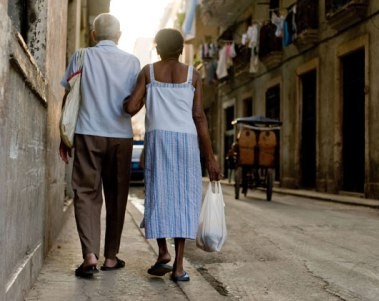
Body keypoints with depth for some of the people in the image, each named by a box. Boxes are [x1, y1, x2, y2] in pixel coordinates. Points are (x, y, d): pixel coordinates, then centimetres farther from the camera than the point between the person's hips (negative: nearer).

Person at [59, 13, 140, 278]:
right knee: (116, 196, 9)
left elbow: (68, 99, 5)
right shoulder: (132, 62, 6)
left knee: (87, 193, 3)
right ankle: (111, 257, 15)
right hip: (121, 136, 1)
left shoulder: (81, 57, 5)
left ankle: (90, 255, -11)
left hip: (88, 134, -1)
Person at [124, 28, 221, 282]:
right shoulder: (193, 74, 9)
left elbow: (131, 108, 0)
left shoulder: (148, 71, 9)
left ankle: (163, 252, -6)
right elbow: (199, 116, 2)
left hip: (157, 137, 0)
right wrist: (210, 157, 3)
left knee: (158, 193, 8)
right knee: (183, 196, 2)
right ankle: (179, 265, -1)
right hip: (186, 138, 0)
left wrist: (136, 100, 25)